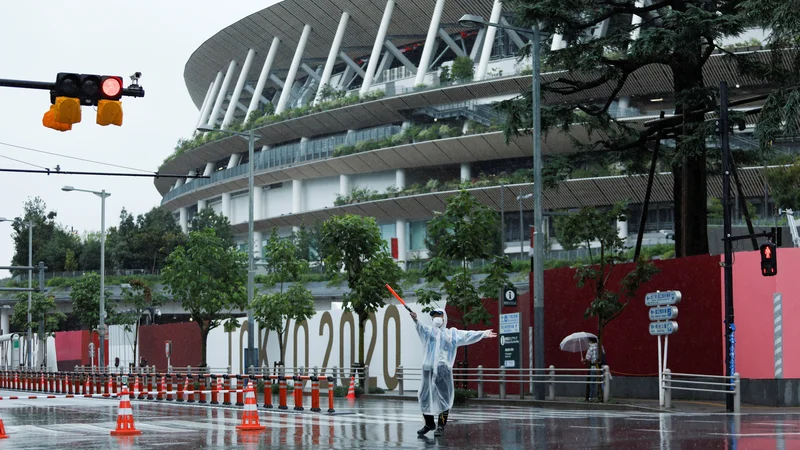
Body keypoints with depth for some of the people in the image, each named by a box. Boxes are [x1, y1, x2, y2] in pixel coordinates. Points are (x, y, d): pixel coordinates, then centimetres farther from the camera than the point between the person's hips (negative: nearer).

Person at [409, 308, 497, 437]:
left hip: (444, 369, -1)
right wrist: (416, 321, -34)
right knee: (425, 397, 4)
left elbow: (467, 335, 6)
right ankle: (429, 424, 20)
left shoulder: (452, 333, 14)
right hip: (429, 369, 1)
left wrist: (483, 334, -6)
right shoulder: (428, 330, 11)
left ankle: (441, 426, 1)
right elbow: (420, 328, -11)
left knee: (444, 398, -5)